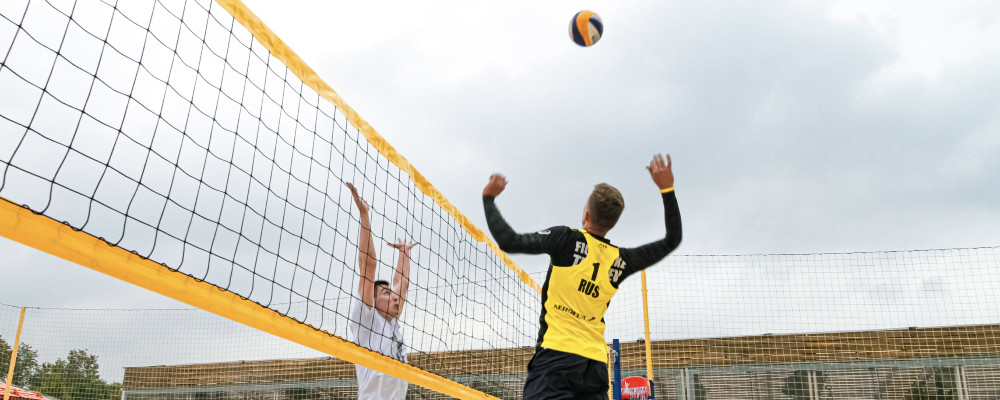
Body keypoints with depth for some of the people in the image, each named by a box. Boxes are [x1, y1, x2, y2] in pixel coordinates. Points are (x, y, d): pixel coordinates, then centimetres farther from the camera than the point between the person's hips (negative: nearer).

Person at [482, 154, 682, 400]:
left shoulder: (567, 239, -4)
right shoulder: (620, 260, 10)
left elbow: (509, 241, -7)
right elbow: (672, 240, 23)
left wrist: (489, 197, 7)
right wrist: (667, 188, 23)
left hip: (557, 354, -5)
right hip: (596, 364, 6)